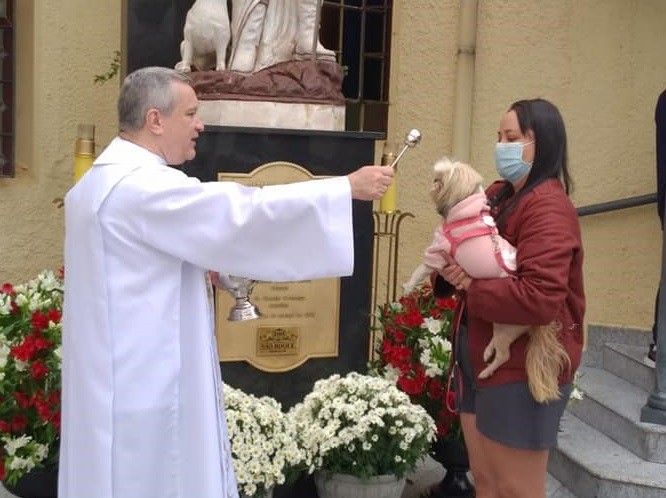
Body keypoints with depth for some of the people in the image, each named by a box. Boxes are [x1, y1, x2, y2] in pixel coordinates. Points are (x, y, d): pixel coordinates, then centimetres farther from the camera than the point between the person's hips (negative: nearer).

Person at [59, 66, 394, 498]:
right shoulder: (143, 186, -21)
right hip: (142, 380, -10)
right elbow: (245, 212, -24)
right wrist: (349, 187, -17)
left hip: (115, 375, 10)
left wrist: (195, 267, 14)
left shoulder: (100, 182, 13)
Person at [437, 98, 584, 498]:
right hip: (481, 358, 8)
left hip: (523, 369, -8)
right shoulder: (497, 196, 8)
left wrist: (470, 287, -18)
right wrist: (449, 266, -9)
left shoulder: (547, 207, -18)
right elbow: (471, 255, 15)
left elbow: (540, 299, -30)